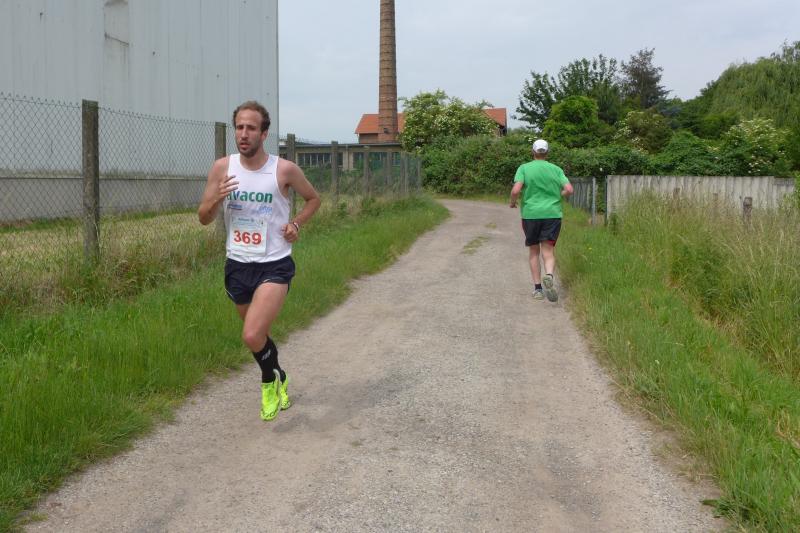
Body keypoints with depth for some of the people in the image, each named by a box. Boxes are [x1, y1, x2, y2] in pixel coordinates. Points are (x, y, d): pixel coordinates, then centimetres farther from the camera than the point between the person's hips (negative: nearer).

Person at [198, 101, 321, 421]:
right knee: (256, 334, 20)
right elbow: (203, 218, 3)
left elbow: (313, 199, 10)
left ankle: (269, 381, 10)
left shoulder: (285, 170, -9)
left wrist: (297, 223, -7)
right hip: (237, 265, 4)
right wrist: (216, 199, -18)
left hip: (274, 265, -4)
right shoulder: (222, 168, -2)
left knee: (252, 336, -21)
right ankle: (279, 379, 48)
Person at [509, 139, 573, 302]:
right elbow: (569, 189, -2)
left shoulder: (524, 168, -1)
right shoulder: (556, 169, 6)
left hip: (531, 214, 0)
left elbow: (516, 190, -13)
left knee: (534, 251, 13)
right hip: (552, 214, 1)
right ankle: (549, 276, -31)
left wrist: (512, 202, 6)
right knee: (548, 252, -1)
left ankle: (537, 288, 13)